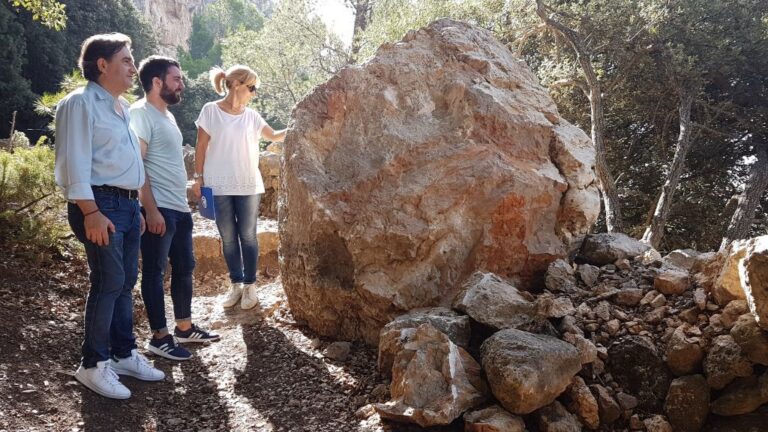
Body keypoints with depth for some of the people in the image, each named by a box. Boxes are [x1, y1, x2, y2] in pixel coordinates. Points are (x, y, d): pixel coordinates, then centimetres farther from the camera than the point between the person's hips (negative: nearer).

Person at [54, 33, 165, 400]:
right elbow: (75, 161, -16)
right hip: (101, 205, -8)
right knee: (108, 283, -7)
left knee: (126, 281, 12)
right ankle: (93, 365, 4)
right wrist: (90, 212, -23)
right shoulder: (80, 103, -8)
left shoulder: (121, 106, 19)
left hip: (128, 204, 9)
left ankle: (124, 354, 22)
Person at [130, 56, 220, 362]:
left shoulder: (167, 115, 17)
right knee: (154, 272, 1)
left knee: (184, 268, 15)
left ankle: (184, 327, 28)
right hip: (158, 210, -10)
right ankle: (159, 337, 9)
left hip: (180, 208, 10)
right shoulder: (141, 114, -12)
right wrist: (151, 209, -23)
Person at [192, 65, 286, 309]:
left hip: (248, 186, 2)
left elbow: (274, 136, 13)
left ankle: (250, 285, 13)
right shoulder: (211, 111, -2)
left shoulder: (251, 116, 7)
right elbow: (201, 147, 1)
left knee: (248, 236, 4)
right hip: (219, 186, -2)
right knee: (228, 238, 5)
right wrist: (198, 177, -2)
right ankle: (236, 284, 16)